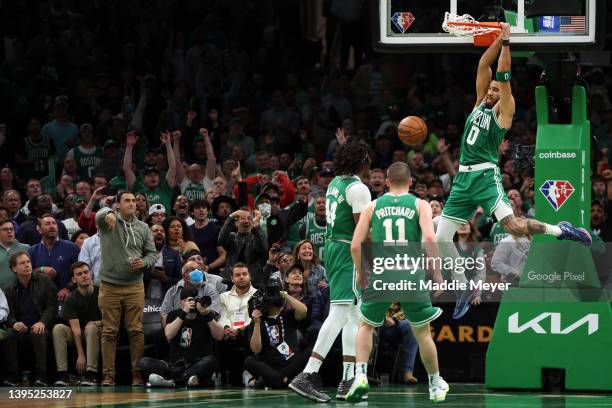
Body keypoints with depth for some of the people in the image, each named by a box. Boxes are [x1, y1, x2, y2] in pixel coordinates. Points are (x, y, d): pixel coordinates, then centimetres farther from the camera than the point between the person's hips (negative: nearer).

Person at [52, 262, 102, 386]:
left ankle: (91, 374, -39)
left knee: (91, 327, -34)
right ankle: (62, 373, -33)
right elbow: (75, 328, -16)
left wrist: (100, 322, -17)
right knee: (58, 328, -25)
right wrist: (80, 355, -25)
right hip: (79, 335, 1)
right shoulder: (71, 299, -6)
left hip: (98, 332, -1)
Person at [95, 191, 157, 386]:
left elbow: (152, 253, 13)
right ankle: (108, 375, 2)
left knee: (136, 331, -1)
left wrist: (144, 262, -10)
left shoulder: (143, 228, 10)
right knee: (109, 332, -1)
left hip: (134, 287, 2)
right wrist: (109, 214, -47)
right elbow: (100, 214, -23)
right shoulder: (108, 222, 0)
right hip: (109, 287, -2)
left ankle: (137, 374, 3)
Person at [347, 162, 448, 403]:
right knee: (423, 333, 16)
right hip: (412, 275, -1)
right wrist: (437, 272, -8)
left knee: (366, 326, 21)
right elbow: (429, 238, -13)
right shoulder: (420, 205, 5)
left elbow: (355, 246, 3)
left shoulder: (372, 207, 9)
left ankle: (361, 376, 1)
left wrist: (361, 274, 17)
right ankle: (436, 386, 27)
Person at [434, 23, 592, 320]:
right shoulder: (480, 103, 16)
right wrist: (499, 40, 7)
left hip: (486, 176, -7)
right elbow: (483, 66, 12)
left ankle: (561, 231, -3)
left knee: (513, 225, -26)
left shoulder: (503, 109, 0)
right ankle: (465, 289, 17)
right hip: (463, 178, 7)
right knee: (441, 239, 3)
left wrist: (506, 43, -8)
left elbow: (503, 75, -10)